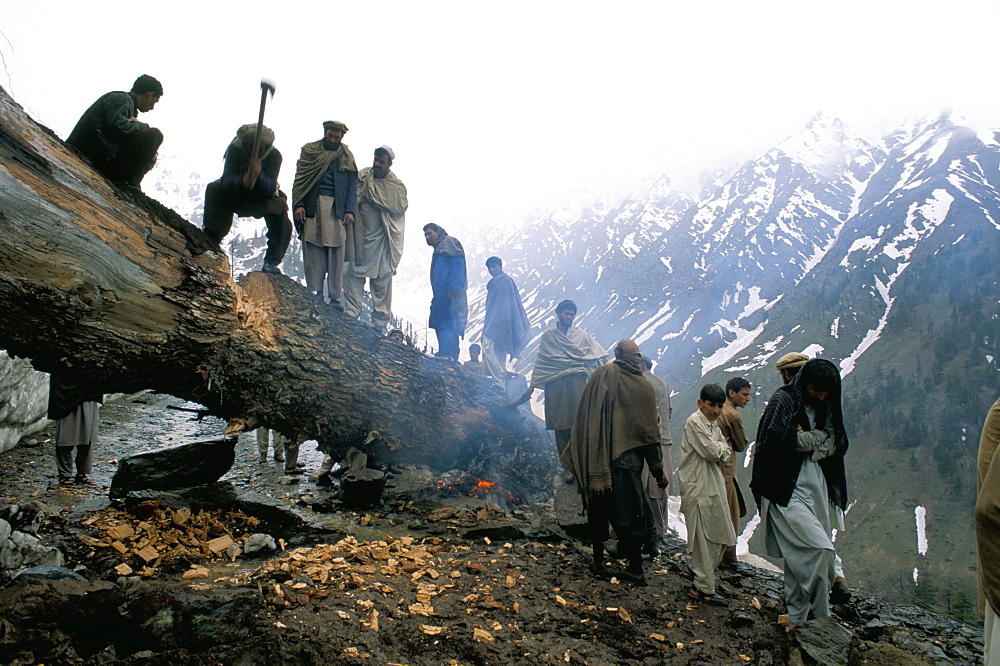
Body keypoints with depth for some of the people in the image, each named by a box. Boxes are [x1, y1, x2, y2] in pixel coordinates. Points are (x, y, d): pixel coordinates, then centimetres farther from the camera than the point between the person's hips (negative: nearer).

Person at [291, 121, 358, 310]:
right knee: (312, 252, -5)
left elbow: (352, 186, 10)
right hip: (312, 207, 0)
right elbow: (299, 179, 9)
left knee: (336, 253, -6)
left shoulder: (346, 157, 15)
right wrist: (299, 204, -4)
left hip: (336, 207, 0)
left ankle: (335, 297, -5)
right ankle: (314, 293, -3)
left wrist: (350, 210, -4)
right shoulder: (309, 151, 14)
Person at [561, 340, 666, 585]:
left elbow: (582, 418, -2)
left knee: (598, 510, 14)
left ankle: (598, 559, 20)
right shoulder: (644, 387, -1)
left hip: (596, 460, 0)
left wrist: (576, 455, 6)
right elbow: (651, 432, 2)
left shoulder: (601, 375, -3)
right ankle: (635, 567, 4)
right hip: (628, 461, 0)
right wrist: (658, 470, 8)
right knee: (630, 514, 5)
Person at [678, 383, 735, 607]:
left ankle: (696, 569, 31)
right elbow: (711, 451, -20)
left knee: (721, 534, 13)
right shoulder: (695, 422, -13)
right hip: (697, 486, -9)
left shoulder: (713, 424, 16)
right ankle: (703, 588, 6)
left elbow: (724, 455, 13)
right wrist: (720, 447, 0)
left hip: (714, 484, 9)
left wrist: (719, 450, -8)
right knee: (703, 536, -3)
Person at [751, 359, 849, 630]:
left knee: (803, 556, 9)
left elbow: (834, 443, 6)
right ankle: (821, 617, -4)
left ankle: (798, 617, 19)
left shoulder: (826, 406, 13)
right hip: (787, 490, -7)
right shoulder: (783, 401, -9)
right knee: (818, 550, -16)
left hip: (816, 488, 7)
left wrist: (807, 438, -10)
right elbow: (781, 439, -23)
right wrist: (818, 437, -9)